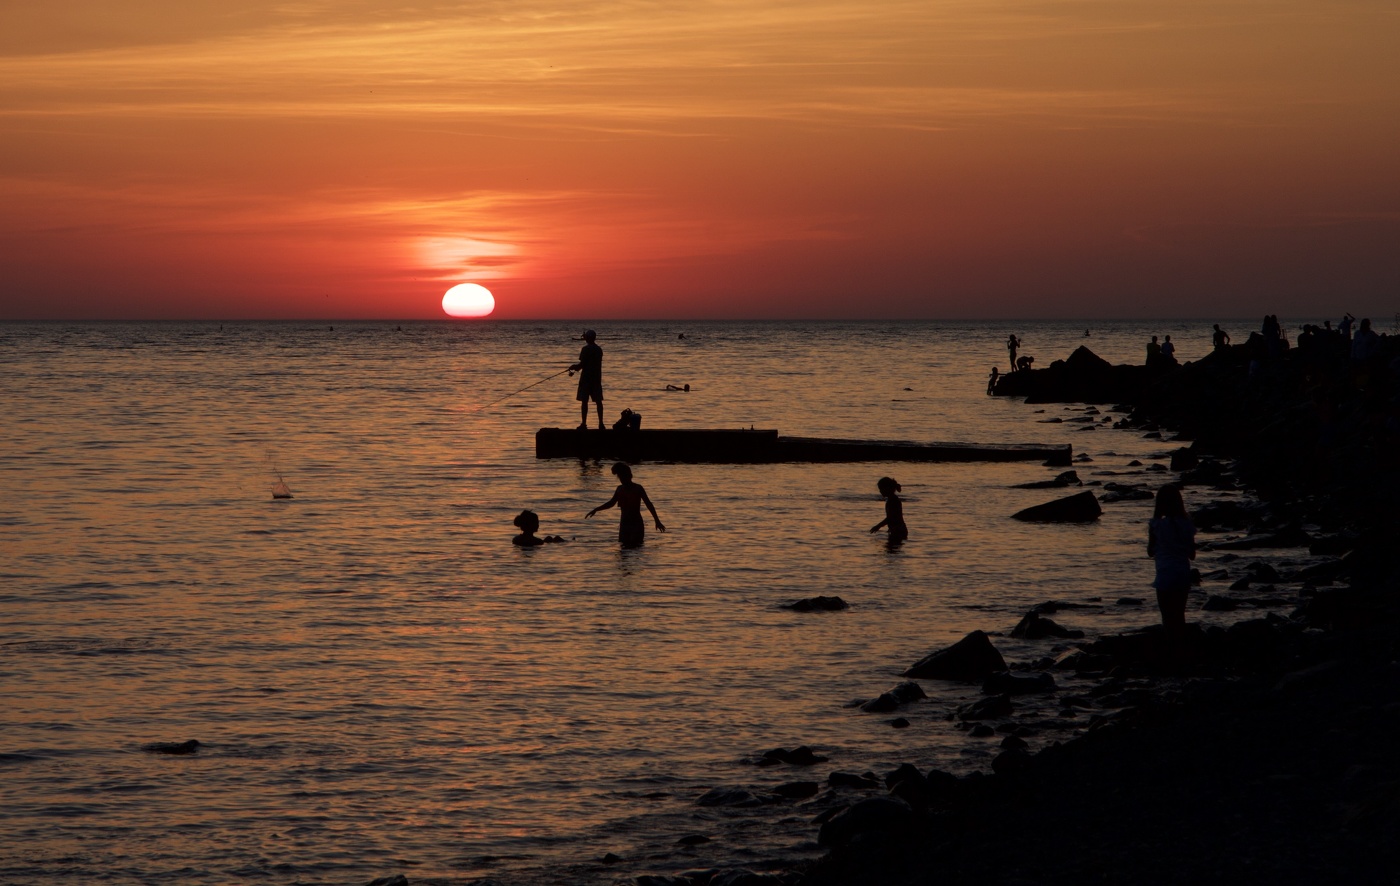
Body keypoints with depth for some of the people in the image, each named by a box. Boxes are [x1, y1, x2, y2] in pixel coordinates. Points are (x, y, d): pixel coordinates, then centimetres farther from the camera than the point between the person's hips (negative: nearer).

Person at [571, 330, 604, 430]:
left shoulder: (586, 349, -12)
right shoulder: (599, 349, 10)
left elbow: (582, 364, -15)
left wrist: (573, 367, 4)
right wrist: (577, 367, 24)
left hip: (586, 377, -6)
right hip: (597, 378, 6)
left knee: (584, 401, -2)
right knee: (598, 401, 7)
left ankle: (584, 424, -4)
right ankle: (601, 423, 5)